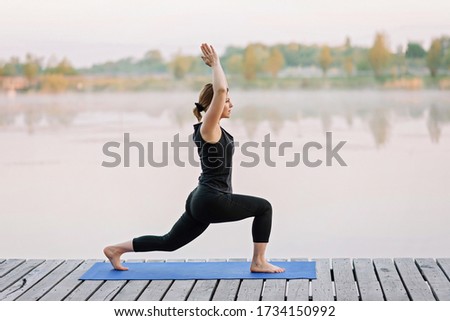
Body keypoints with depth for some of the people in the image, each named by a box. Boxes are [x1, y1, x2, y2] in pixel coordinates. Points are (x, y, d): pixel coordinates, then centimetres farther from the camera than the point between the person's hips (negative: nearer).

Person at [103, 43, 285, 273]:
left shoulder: (211, 128, 12)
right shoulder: (209, 127, -13)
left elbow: (219, 91, 25)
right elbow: (220, 90, -25)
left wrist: (215, 65, 18)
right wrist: (215, 63, -12)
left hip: (202, 200, 10)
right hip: (212, 201, -9)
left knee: (169, 242, 16)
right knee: (263, 207, 2)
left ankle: (116, 249, 18)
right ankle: (258, 262, 5)